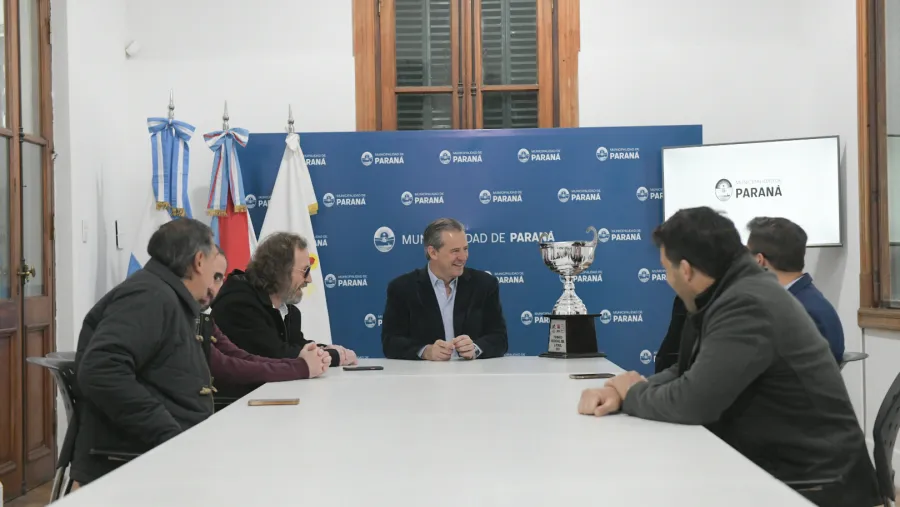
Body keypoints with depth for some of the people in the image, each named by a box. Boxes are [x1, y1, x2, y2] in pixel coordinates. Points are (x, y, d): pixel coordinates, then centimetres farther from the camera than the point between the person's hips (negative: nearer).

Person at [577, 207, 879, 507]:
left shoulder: (747, 304, -23)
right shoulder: (731, 295, 8)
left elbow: (692, 400, -26)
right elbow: (687, 375, 11)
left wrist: (633, 392, -7)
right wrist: (620, 392, -6)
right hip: (773, 471, 8)